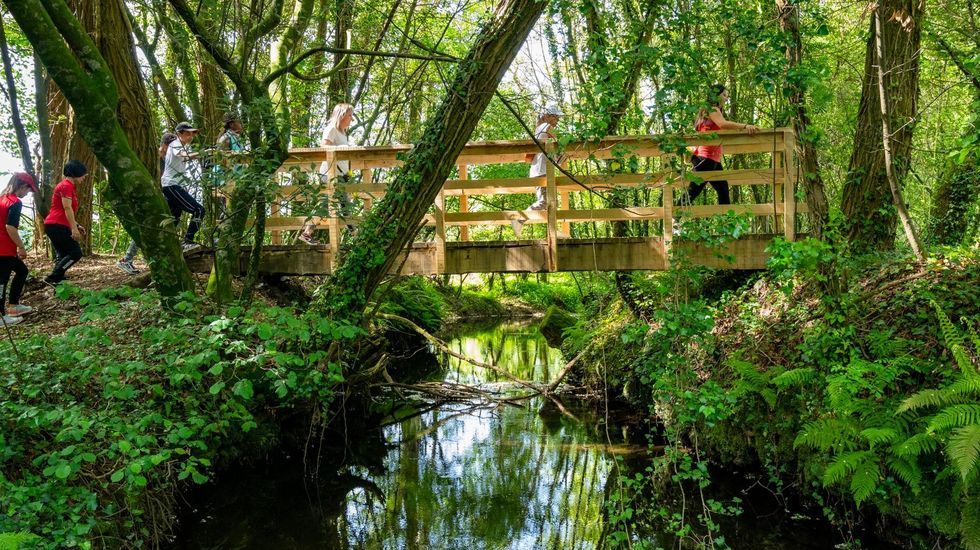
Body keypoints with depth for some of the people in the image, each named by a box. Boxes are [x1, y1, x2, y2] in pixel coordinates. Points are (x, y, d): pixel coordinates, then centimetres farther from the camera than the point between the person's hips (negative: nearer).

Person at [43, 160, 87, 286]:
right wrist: (74, 228, -25)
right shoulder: (66, 186, -11)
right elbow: (67, 208, -20)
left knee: (63, 255, 12)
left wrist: (77, 225, 23)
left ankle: (57, 280, 12)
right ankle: (52, 278, -14)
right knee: (76, 253, -11)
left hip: (54, 225, 11)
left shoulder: (68, 186, 21)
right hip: (57, 225, -11)